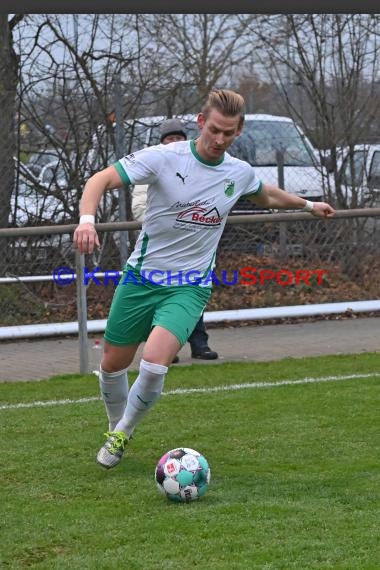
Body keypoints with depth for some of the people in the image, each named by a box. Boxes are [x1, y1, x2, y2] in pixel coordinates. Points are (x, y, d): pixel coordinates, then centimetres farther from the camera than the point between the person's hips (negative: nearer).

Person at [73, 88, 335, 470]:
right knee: (113, 365, 8)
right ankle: (115, 427, 40)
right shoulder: (164, 158, -13)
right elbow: (100, 180, -18)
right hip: (141, 277, 0)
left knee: (154, 363, -23)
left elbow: (266, 196, 26)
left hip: (189, 286, 0)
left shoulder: (241, 174, 0)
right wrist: (87, 218, -36)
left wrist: (308, 205, 34)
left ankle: (122, 433, 3)